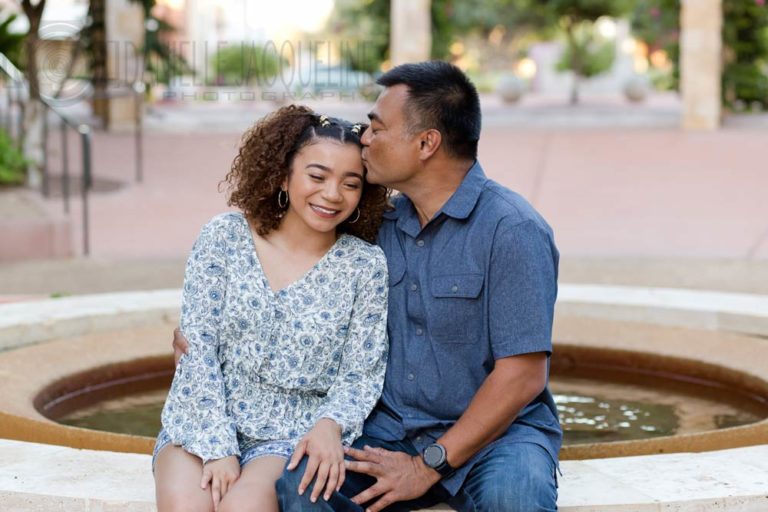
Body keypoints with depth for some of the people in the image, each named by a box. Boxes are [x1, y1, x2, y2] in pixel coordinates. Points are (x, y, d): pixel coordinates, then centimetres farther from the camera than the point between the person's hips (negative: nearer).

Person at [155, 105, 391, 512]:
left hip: (290, 434, -1)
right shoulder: (223, 238, -1)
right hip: (204, 423, 1)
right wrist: (218, 448, -14)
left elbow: (361, 374, 1)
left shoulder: (365, 266, 0)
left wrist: (330, 424, -21)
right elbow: (197, 347, -4)